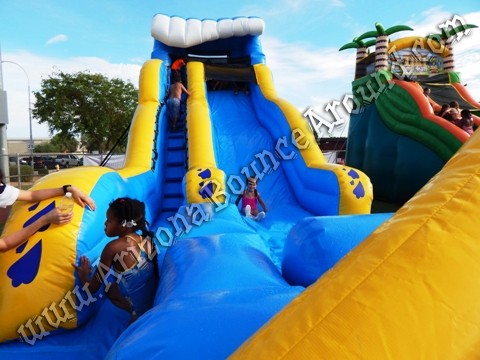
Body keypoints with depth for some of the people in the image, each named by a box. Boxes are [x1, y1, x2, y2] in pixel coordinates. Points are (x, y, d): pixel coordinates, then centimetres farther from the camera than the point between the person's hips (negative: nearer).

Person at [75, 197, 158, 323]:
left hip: (136, 308, -6)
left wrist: (83, 275, 11)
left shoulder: (113, 247, -18)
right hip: (156, 300, 6)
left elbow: (92, 289, -11)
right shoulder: (147, 240, -3)